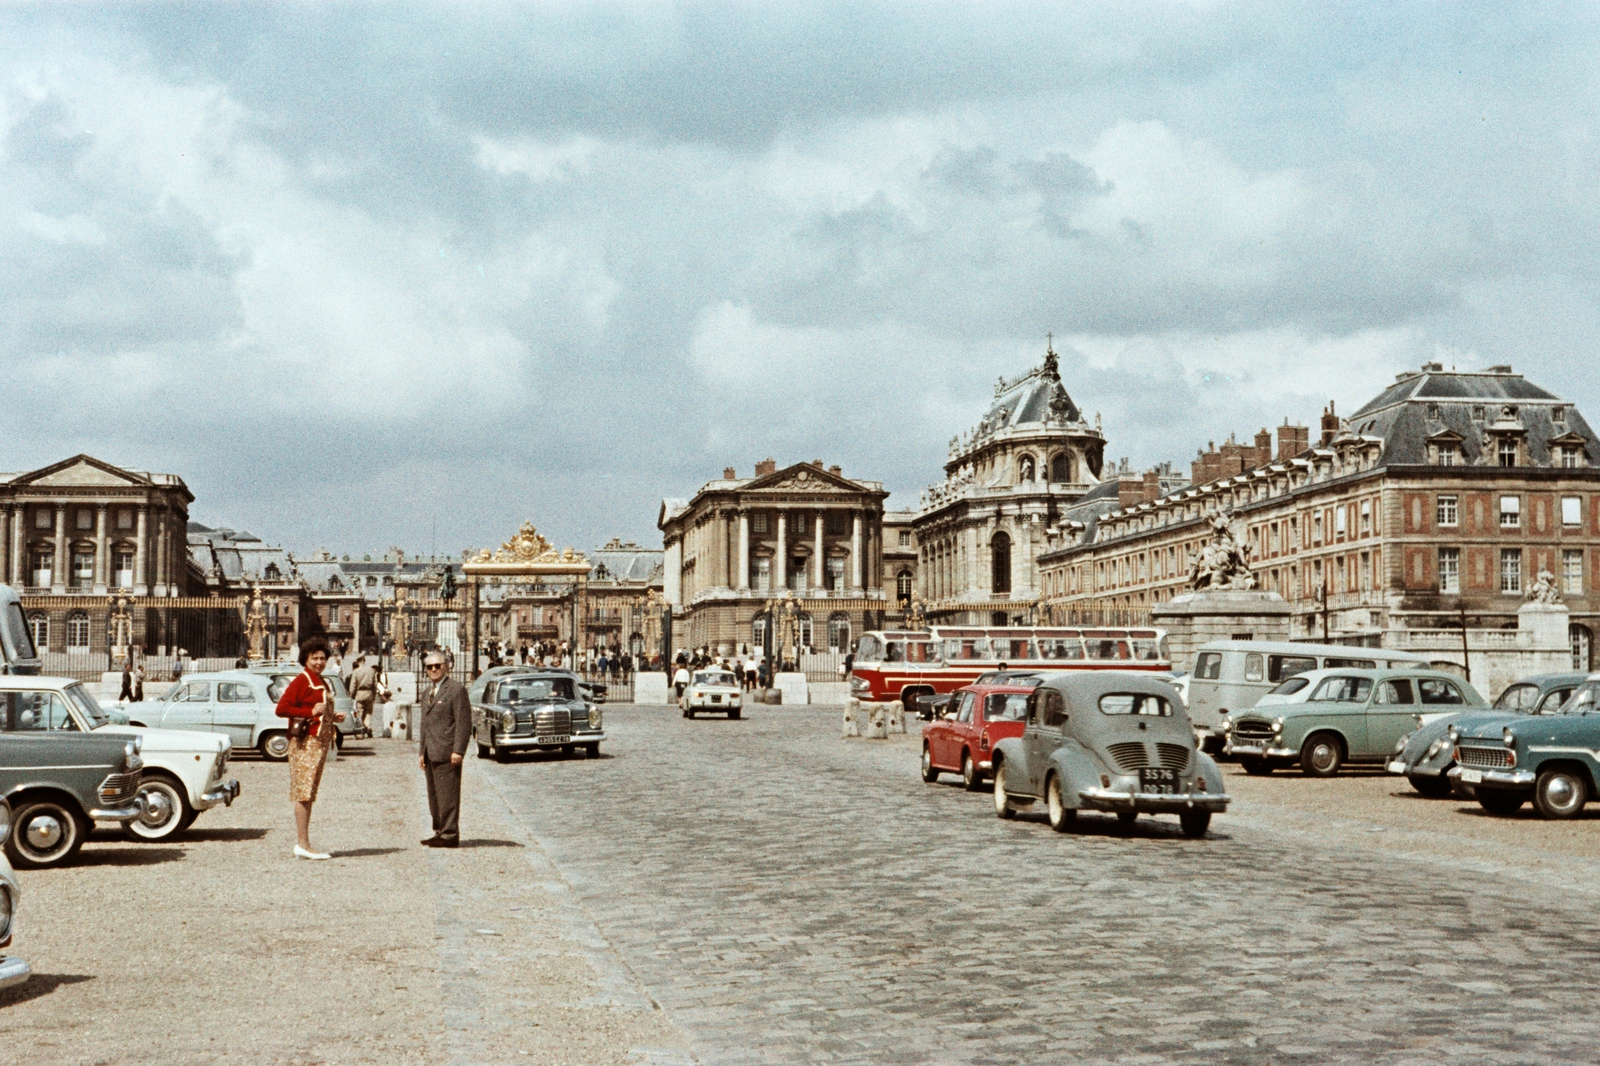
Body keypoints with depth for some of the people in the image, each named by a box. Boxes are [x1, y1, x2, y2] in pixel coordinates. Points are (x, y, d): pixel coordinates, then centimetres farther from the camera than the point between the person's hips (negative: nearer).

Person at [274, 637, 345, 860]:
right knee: (304, 792, -9)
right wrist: (311, 712, -20)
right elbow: (282, 708, -17)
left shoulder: (321, 682, 19)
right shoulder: (301, 681, -9)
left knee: (308, 795, 10)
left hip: (320, 741, 9)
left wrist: (333, 718, 10)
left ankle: (303, 844, 13)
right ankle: (302, 844, -9)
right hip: (305, 741, -9)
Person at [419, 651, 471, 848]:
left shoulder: (456, 689, -7)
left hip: (446, 753, -9)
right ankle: (440, 832, 17)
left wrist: (458, 751, -18)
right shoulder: (427, 691, 20)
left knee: (447, 796, -8)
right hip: (431, 755, 9)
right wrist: (422, 752, 19)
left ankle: (450, 835, -5)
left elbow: (464, 722, -12)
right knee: (434, 796, 11)